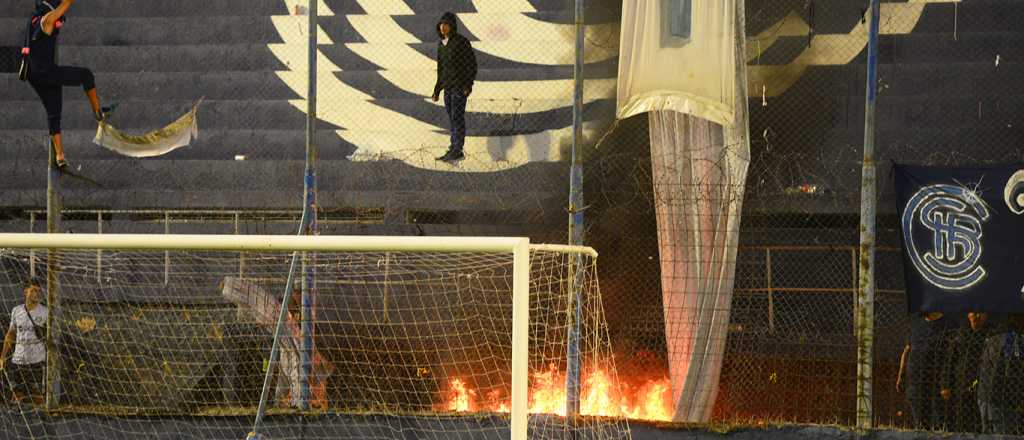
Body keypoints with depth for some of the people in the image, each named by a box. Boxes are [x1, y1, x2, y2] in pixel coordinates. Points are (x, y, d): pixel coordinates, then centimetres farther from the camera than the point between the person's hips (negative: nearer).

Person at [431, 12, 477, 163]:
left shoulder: (462, 41, -12)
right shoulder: (441, 44, 11)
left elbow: (472, 64, -12)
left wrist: (469, 84, -20)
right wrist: (437, 90, 16)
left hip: (460, 86, -7)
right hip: (448, 86, 7)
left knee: (457, 118, -7)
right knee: (452, 118, 9)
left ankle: (457, 150, -4)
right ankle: (454, 150, 13)